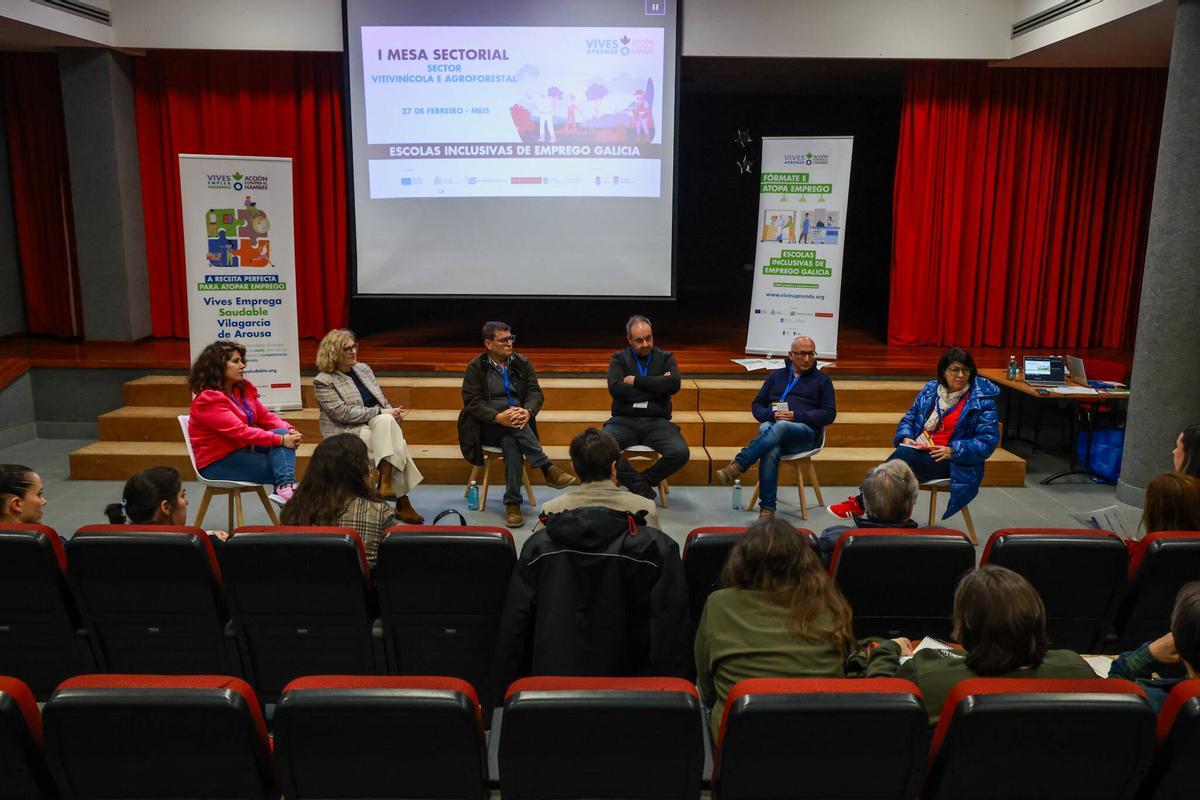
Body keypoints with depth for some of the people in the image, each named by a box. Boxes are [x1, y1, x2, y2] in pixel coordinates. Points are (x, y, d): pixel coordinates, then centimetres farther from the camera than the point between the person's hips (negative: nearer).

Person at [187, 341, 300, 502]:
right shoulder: (207, 400, -18)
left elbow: (266, 416, 8)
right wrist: (280, 440, -32)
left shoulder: (244, 389, 7)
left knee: (283, 432, -22)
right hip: (217, 463, -7)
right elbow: (240, 432, -27)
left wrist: (289, 430, -13)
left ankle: (285, 488, -40)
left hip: (243, 450, 7)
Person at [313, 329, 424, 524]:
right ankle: (402, 503, -27)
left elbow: (382, 401, 18)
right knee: (396, 444, -29)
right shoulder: (323, 382, -5)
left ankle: (386, 483, -30)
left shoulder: (363, 369, 16)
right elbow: (343, 413, -16)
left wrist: (392, 413, -6)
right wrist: (381, 412, -19)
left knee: (386, 421, -31)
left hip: (381, 427, 6)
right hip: (347, 435, -5)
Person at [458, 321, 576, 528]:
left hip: (517, 425, 2)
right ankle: (548, 469, -35)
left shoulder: (522, 363, 10)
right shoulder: (476, 367, 2)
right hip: (487, 428, -1)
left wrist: (527, 412, -24)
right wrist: (498, 417, -27)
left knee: (511, 442, -34)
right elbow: (472, 402, -8)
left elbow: (535, 393, 1)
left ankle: (512, 504, -33)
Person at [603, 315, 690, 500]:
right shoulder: (619, 358, 12)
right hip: (624, 422, 0)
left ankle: (636, 483, -5)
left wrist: (636, 381, -7)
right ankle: (643, 487, -13)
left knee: (681, 453, -28)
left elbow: (674, 384, -7)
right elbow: (615, 388, -8)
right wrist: (656, 386, -6)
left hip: (657, 422, 1)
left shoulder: (666, 358, 13)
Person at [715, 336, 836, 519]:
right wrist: (771, 415, -5)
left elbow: (829, 413, 6)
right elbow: (756, 405, 19)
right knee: (770, 451, -37)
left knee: (780, 427, -39)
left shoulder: (822, 380, 17)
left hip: (805, 432, -2)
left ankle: (737, 466, -46)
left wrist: (796, 416, -8)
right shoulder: (776, 376, 24)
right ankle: (767, 507, -38)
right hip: (772, 425, 2)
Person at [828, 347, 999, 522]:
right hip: (918, 452, 4)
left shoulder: (983, 400, -2)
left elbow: (988, 441, -6)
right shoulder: (930, 390, 13)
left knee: (904, 456, -31)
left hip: (949, 462, -4)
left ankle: (859, 503, -22)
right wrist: (906, 438, -5)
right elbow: (908, 418, 18)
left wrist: (953, 451, -19)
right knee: (902, 453, -33)